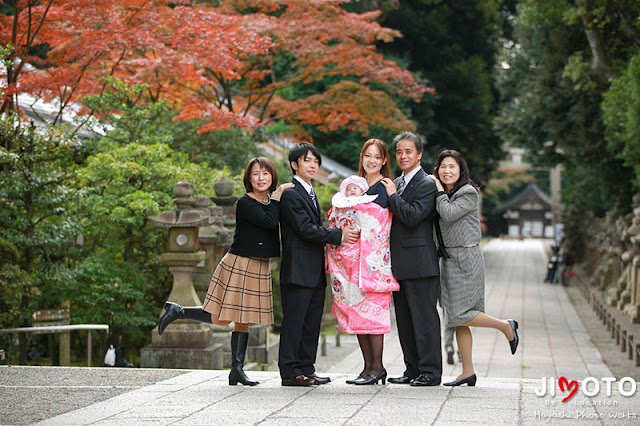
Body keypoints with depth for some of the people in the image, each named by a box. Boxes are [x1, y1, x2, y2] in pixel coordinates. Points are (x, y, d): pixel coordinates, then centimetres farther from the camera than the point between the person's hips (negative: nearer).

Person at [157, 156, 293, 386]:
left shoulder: (270, 202, 11)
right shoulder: (245, 202, -13)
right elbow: (269, 221, -22)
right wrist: (277, 197, -10)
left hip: (259, 268, 7)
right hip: (239, 264, -7)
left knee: (243, 320, 7)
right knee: (221, 319, -8)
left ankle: (237, 370, 9)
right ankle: (177, 311, 9)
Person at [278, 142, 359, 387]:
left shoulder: (310, 193, 21)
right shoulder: (290, 194, -10)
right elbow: (305, 229, -16)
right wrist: (338, 236, -14)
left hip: (315, 271, 9)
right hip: (298, 269, -9)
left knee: (312, 321, 10)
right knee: (294, 319, -7)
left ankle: (306, 369, 15)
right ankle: (290, 372, -4)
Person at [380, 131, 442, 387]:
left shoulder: (427, 184, -9)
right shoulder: (396, 183, 18)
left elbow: (413, 216, -20)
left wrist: (392, 195, -11)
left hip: (419, 263, -9)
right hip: (400, 265, 9)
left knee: (424, 317, -5)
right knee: (405, 320, 11)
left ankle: (430, 372, -1)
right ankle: (412, 370, 18)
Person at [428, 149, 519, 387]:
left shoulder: (468, 193, -10)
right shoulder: (445, 195, 16)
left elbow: (448, 213, -21)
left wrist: (439, 189, -9)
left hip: (466, 258, -8)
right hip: (449, 258, 8)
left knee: (459, 314, -12)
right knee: (458, 318, 4)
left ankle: (506, 326, 9)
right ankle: (468, 372, 5)